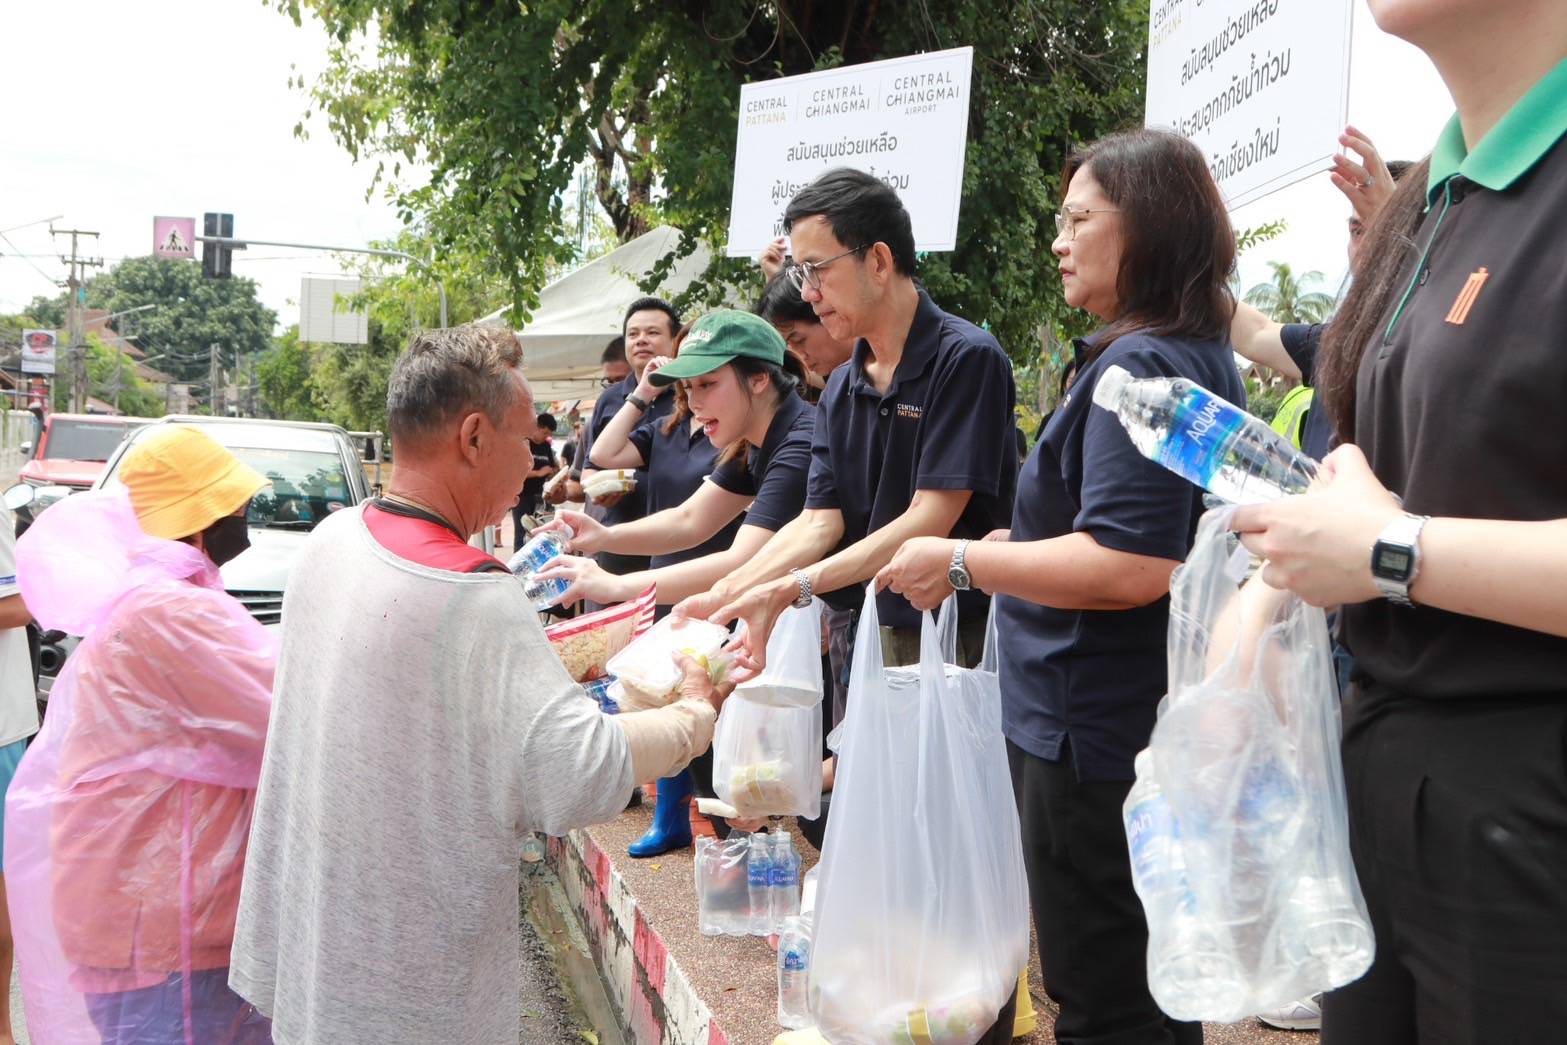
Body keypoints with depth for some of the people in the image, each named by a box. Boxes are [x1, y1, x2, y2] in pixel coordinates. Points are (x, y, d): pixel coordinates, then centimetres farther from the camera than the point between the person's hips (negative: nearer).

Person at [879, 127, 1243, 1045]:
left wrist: (962, 562, -20)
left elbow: (1130, 567, -29)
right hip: (1157, 723, 11)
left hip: (1096, 733, -11)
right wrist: (1017, 544, 22)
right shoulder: (1201, 356, 13)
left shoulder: (1136, 367, -21)